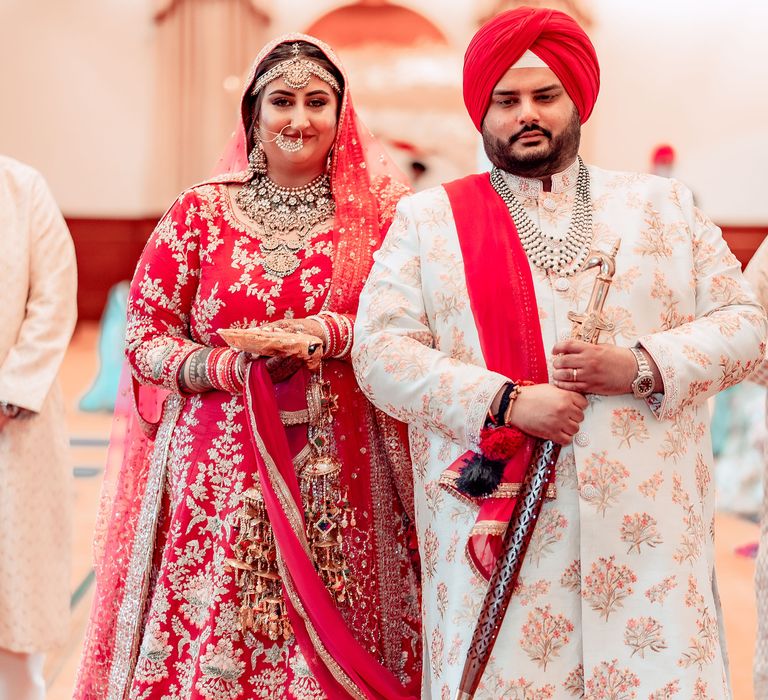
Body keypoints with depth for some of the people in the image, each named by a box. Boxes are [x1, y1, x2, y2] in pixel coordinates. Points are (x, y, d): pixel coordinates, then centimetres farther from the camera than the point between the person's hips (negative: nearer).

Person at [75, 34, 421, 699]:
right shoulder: (200, 211, 4)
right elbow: (144, 338, 3)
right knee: (216, 641, 1)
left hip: (343, 481, 0)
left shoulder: (377, 212, 5)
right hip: (222, 470, 0)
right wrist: (234, 367, -13)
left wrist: (331, 334, -14)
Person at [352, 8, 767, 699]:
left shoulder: (663, 205, 13)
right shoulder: (427, 219, 8)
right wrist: (505, 402, -14)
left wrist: (643, 367, -9)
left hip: (651, 528, 2)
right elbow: (380, 353, -1)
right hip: (495, 528, -1)